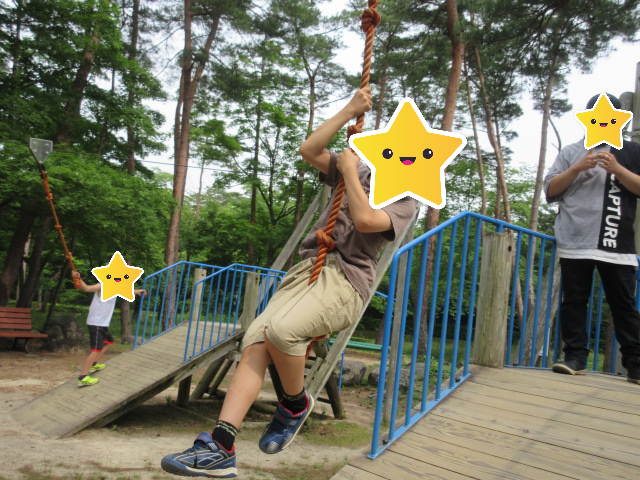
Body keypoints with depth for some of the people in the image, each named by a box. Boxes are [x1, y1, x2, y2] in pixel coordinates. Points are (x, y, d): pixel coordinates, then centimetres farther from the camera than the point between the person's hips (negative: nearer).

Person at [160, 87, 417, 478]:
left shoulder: (404, 203, 7)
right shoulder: (360, 172, 23)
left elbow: (364, 219, -15)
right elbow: (309, 150, 11)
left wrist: (349, 170, -2)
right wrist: (350, 111, 10)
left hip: (346, 281, -5)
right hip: (308, 269, 5)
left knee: (280, 330, -34)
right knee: (255, 342, -18)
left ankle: (296, 404, -4)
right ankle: (220, 449, -22)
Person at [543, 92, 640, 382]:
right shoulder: (571, 152, 14)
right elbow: (550, 190, 7)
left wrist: (616, 169, -10)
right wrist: (579, 168, -6)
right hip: (574, 243, 1)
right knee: (574, 301, 2)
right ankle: (576, 357, 8)